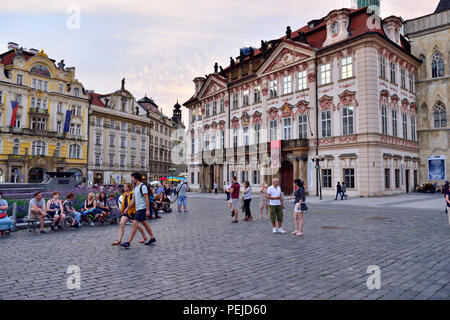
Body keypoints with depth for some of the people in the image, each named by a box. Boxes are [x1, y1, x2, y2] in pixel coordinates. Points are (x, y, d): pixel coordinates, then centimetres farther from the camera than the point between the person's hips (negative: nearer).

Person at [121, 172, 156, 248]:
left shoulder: (143, 186, -13)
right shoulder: (135, 187, 15)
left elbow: (147, 198, -17)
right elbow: (133, 199, 20)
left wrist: (147, 210, -21)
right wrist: (127, 208, 17)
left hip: (142, 208, -10)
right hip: (138, 208, 10)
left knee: (135, 223, -11)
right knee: (145, 223, 14)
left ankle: (128, 242, -9)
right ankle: (152, 238, 24)